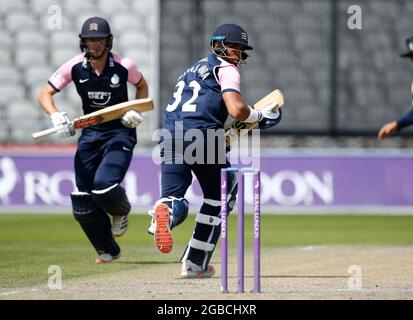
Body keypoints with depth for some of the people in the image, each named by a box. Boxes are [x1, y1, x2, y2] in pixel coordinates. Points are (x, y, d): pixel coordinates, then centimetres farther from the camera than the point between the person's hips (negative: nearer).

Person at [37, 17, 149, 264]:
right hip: (90, 133, 3)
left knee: (104, 184, -26)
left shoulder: (123, 66, -12)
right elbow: (45, 93, -4)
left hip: (120, 131, -3)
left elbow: (142, 86, 9)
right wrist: (57, 116, -22)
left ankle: (121, 211, 11)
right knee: (83, 205, -1)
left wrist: (136, 112, -8)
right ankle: (108, 251, 20)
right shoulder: (75, 67, -9)